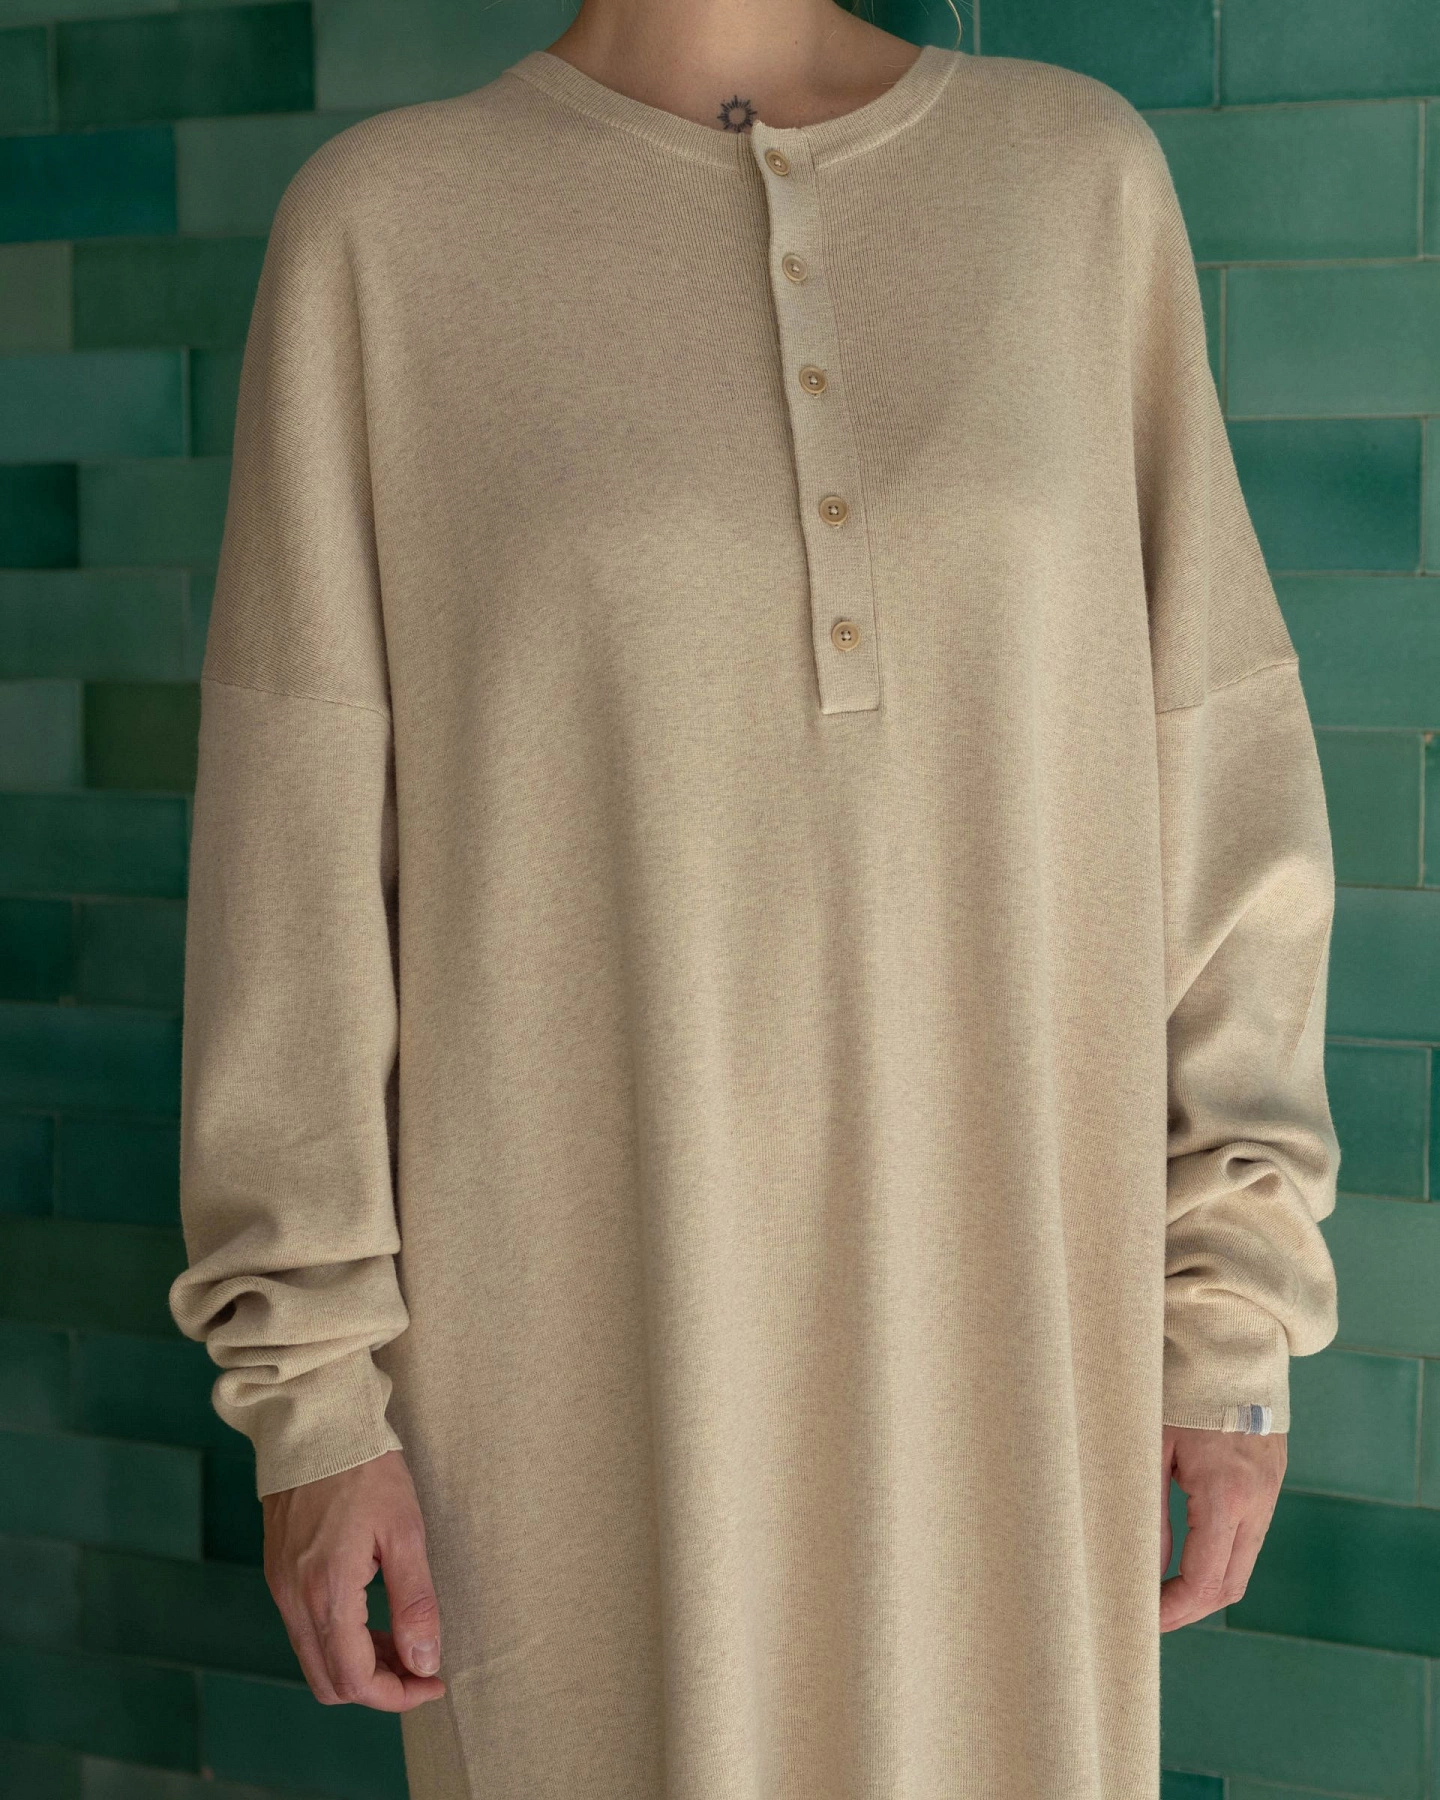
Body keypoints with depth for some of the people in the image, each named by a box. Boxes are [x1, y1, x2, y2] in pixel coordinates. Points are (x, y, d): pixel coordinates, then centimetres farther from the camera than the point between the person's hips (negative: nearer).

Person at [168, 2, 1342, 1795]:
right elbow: (297, 851, -3)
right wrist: (310, 1394, -5)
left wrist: (1233, 1313, 1)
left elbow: (1206, 774, 4)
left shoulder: (1080, 178, 4)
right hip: (582, 1340, -1)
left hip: (989, 1323, 2)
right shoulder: (378, 226, -1)